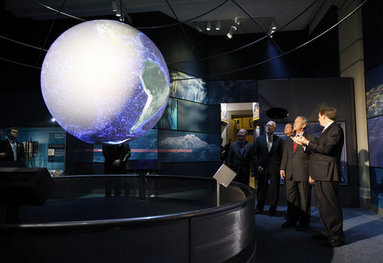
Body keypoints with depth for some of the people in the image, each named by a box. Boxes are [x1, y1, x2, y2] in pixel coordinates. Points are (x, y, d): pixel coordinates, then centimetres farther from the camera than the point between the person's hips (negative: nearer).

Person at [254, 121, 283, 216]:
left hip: (275, 169, -1)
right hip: (262, 168, 1)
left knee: (274, 190, 5)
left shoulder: (279, 140, 5)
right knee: (261, 189, 6)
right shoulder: (259, 139, 9)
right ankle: (259, 208, 18)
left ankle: (273, 209, 17)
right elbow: (255, 154, 8)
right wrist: (257, 165, -3)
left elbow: (282, 155, 4)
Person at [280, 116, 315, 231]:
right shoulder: (289, 139, 19)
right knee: (291, 197, 11)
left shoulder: (310, 138, 2)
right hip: (290, 173, 5)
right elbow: (285, 155, 19)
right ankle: (291, 219, 22)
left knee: (304, 198, 1)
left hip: (303, 173, -5)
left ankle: (303, 222, 12)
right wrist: (282, 168, 11)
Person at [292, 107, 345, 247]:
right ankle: (327, 232, 24)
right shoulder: (325, 130, 22)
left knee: (331, 205, -6)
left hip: (328, 174, -10)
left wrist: (307, 142, -15)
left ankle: (337, 237, 2)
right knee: (322, 204, 14)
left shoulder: (335, 129, -9)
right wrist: (312, 173, 22)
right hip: (320, 175, 10)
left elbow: (327, 148, -23)